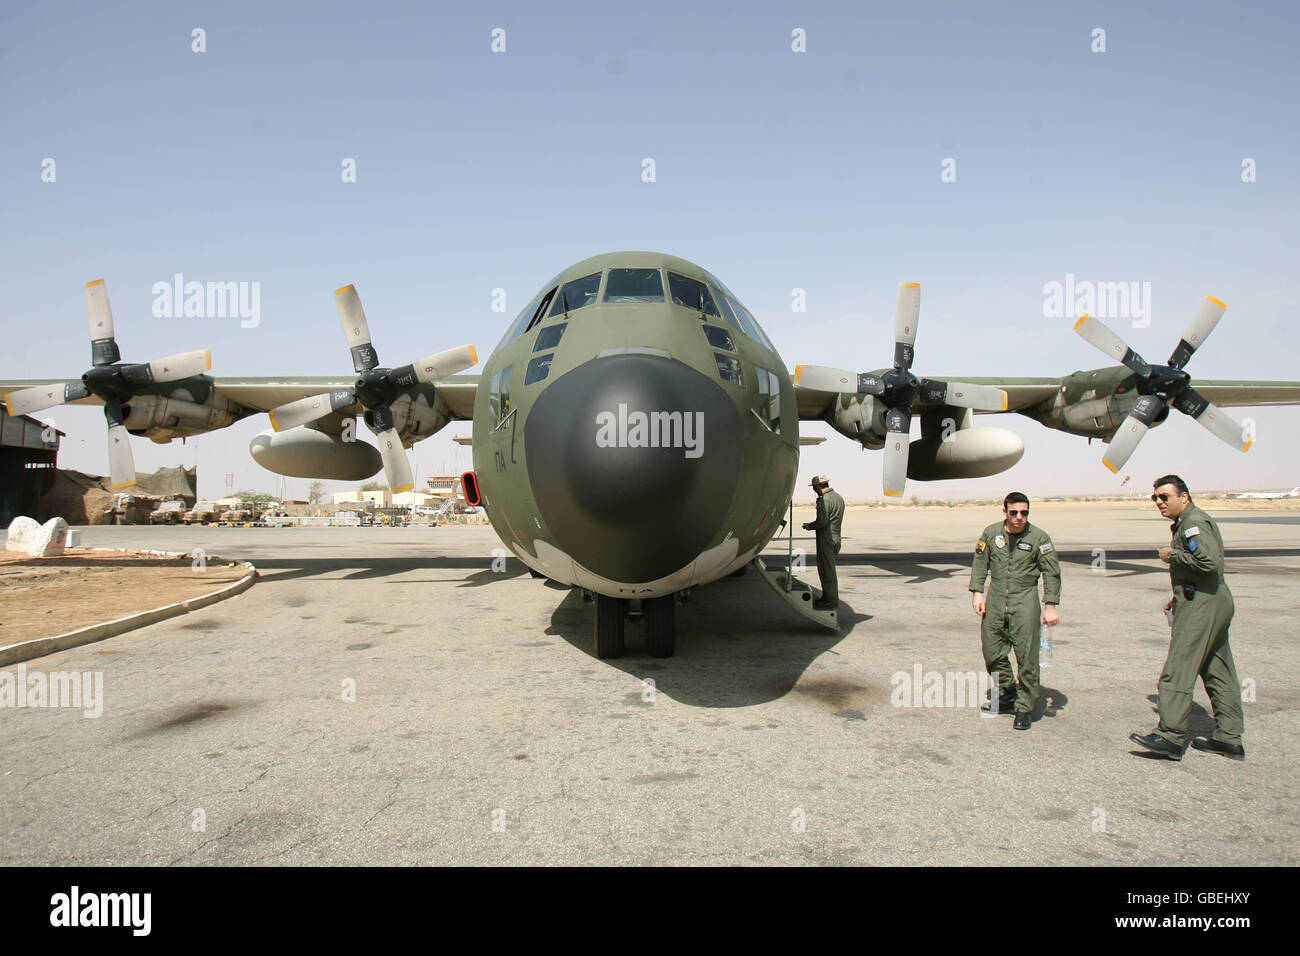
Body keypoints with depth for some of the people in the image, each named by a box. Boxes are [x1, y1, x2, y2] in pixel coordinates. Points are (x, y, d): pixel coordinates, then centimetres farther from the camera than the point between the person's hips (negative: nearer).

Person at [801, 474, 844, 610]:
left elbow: (822, 522, -22)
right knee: (828, 569, 18)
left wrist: (810, 526, -5)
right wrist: (813, 524, 15)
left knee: (827, 570, -3)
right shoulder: (838, 497, 14)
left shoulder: (824, 500, -17)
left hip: (826, 539, -10)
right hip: (835, 538, 10)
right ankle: (827, 597, 25)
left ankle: (831, 600, 1)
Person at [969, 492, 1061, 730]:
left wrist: (1050, 606, -5)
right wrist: (977, 592, 3)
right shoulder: (991, 533, 4)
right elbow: (980, 563, 12)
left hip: (1025, 599, -3)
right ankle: (1007, 694, 31)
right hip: (995, 598, 3)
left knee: (1027, 655, -5)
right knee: (992, 651, 9)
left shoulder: (1038, 537, -3)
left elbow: (1052, 572, 0)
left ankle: (1024, 709, 7)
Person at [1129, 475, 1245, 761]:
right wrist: (1180, 597, 20)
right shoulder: (1188, 522, 19)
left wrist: (1173, 555, -14)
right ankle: (1229, 738, 20)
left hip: (1202, 606, -11)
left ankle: (1171, 736, -10)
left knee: (1178, 670, -11)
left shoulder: (1194, 522, -13)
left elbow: (1210, 561, -27)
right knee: (1218, 672, 13)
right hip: (1215, 602, 11)